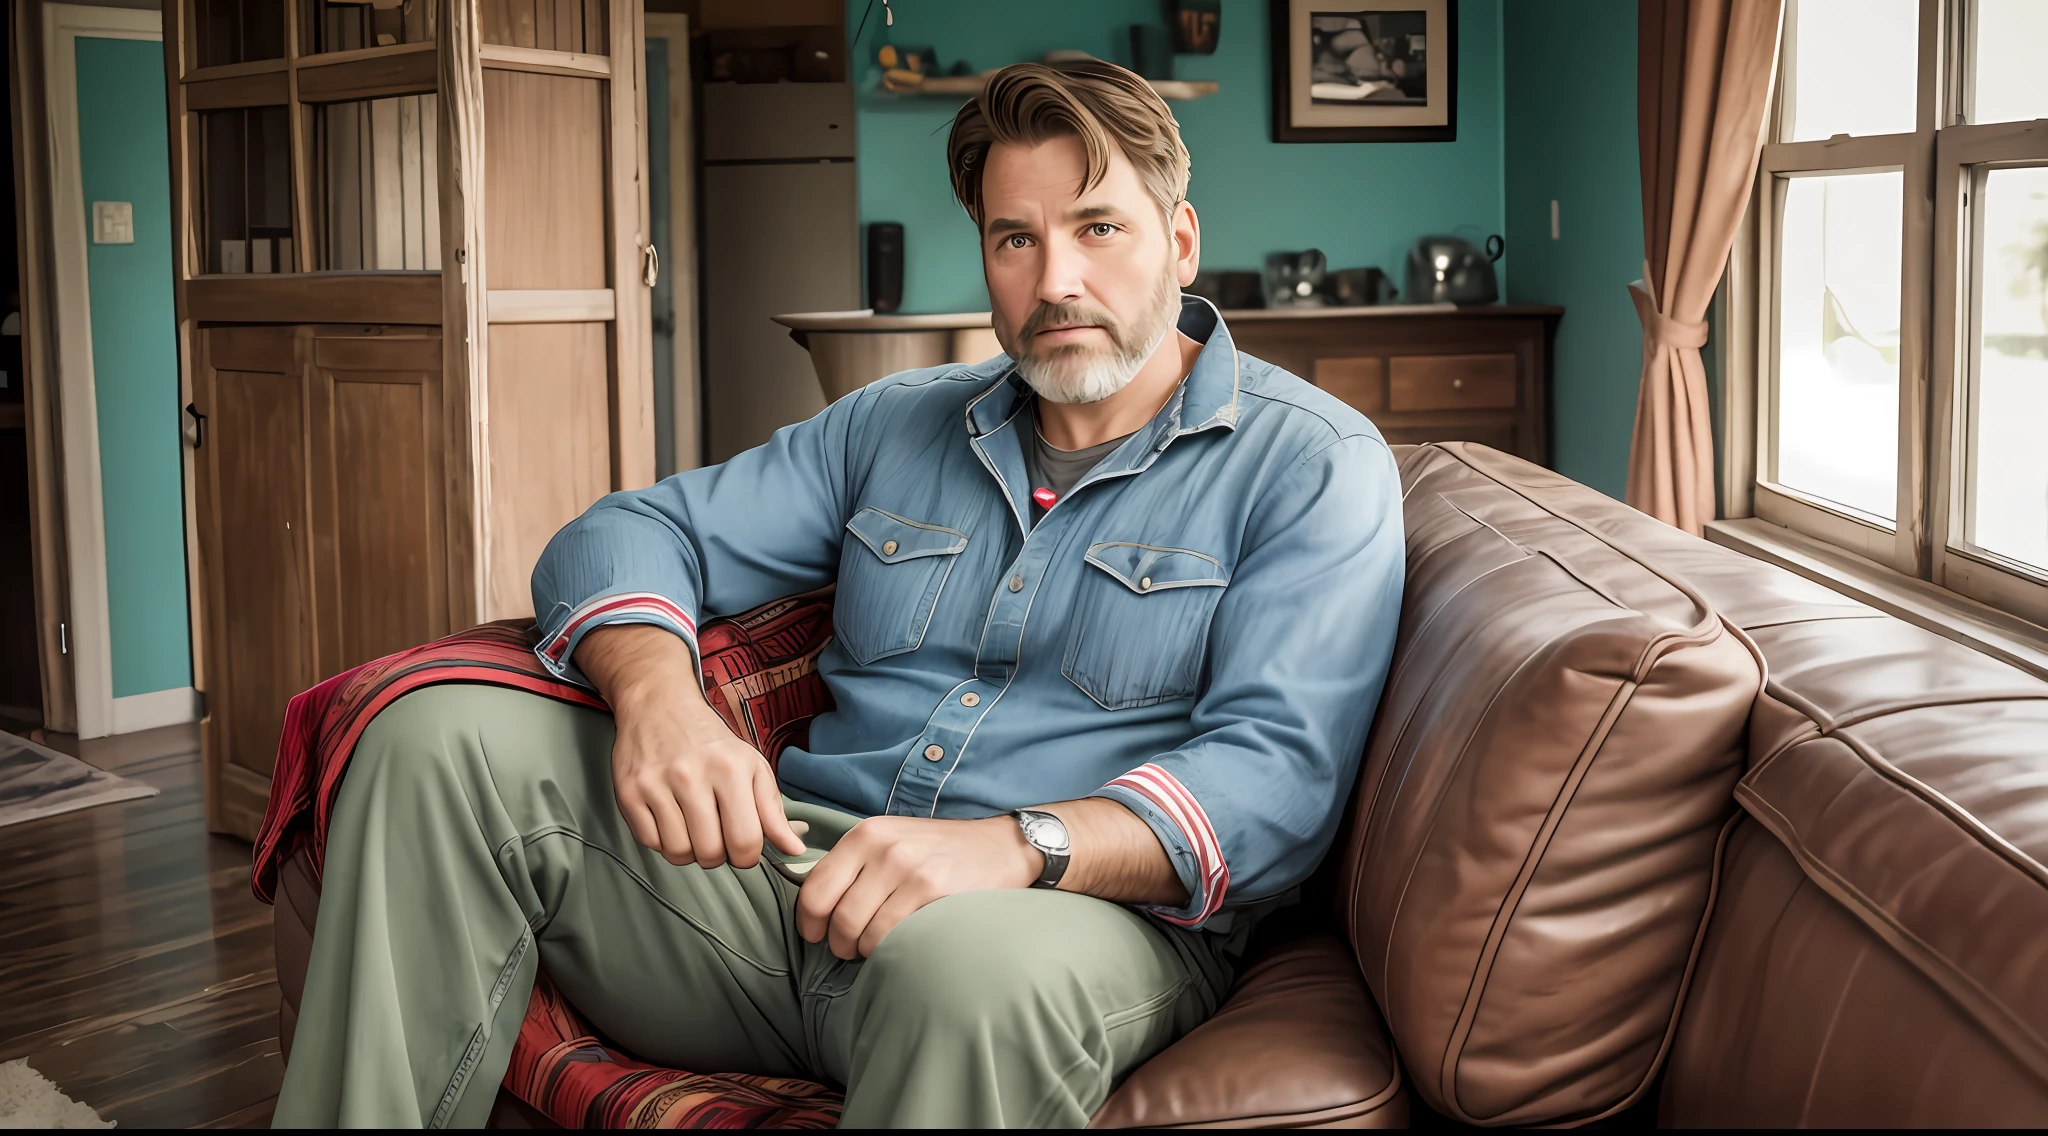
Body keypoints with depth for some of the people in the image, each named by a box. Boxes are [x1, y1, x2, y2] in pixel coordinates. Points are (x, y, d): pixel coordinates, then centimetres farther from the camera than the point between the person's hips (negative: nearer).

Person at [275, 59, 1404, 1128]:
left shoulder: (1313, 466, 2)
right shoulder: (896, 426, 19)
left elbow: (1279, 773, -12)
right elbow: (627, 536, 14)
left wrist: (1017, 845, -29)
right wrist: (654, 692, -11)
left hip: (1081, 912, -5)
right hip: (796, 869, 5)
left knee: (971, 960, -42)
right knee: (443, 739, -12)